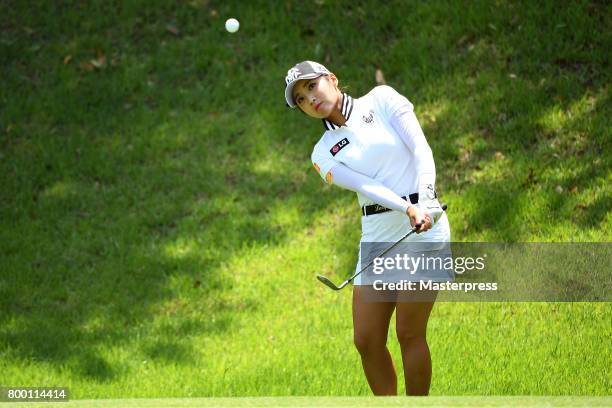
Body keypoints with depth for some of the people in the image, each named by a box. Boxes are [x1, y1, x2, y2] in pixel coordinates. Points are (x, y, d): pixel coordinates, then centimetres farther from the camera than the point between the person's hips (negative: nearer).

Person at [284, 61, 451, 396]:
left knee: (410, 334, -6)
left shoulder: (380, 100, 3)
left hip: (425, 225, -4)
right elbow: (364, 185, -8)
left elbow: (421, 150, -6)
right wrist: (407, 209, -26)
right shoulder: (323, 154, 9)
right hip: (376, 233, 4)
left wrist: (424, 202, -21)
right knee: (366, 340, 1)